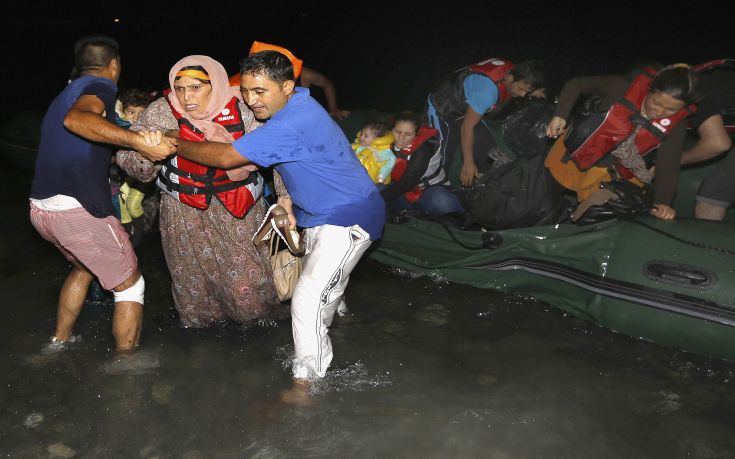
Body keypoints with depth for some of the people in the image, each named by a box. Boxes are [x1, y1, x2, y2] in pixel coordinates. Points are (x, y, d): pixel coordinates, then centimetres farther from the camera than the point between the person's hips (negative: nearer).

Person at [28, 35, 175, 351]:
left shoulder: (67, 92, 22)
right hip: (77, 208, -9)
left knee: (84, 267, 33)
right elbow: (76, 119, -28)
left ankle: (59, 342, 42)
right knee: (130, 285, 4)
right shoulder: (100, 87, -4)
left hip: (40, 208, 9)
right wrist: (138, 141, -38)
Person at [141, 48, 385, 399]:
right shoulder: (293, 108, 1)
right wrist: (292, 197, 6)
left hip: (348, 217, -10)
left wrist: (174, 145, -16)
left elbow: (226, 157, -28)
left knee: (308, 300, -12)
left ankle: (306, 383, 2)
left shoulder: (294, 123, -31)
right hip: (320, 213, 10)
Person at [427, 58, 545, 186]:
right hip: (441, 110, -9)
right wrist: (468, 163, -24)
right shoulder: (488, 88, -38)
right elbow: (467, 126, -31)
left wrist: (530, 93, -6)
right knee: (443, 162, -16)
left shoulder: (511, 70, -12)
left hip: (464, 107, 9)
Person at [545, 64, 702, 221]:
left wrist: (663, 202, -32)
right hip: (570, 160, -1)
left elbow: (668, 167, -16)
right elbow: (576, 84, -10)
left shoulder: (675, 125, -14)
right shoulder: (624, 88, -20)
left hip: (609, 177, 1)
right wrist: (560, 115, -22)